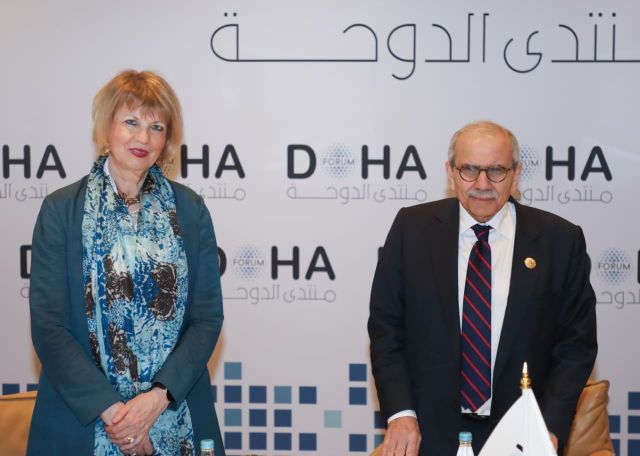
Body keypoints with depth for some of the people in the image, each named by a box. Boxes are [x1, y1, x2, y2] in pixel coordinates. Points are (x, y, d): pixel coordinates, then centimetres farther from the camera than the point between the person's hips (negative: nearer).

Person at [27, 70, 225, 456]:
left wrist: (157, 398, -14)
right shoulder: (61, 210, -3)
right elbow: (47, 324, -6)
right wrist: (110, 408, -15)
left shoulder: (190, 209, 2)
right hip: (84, 419, -1)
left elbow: (208, 316, -1)